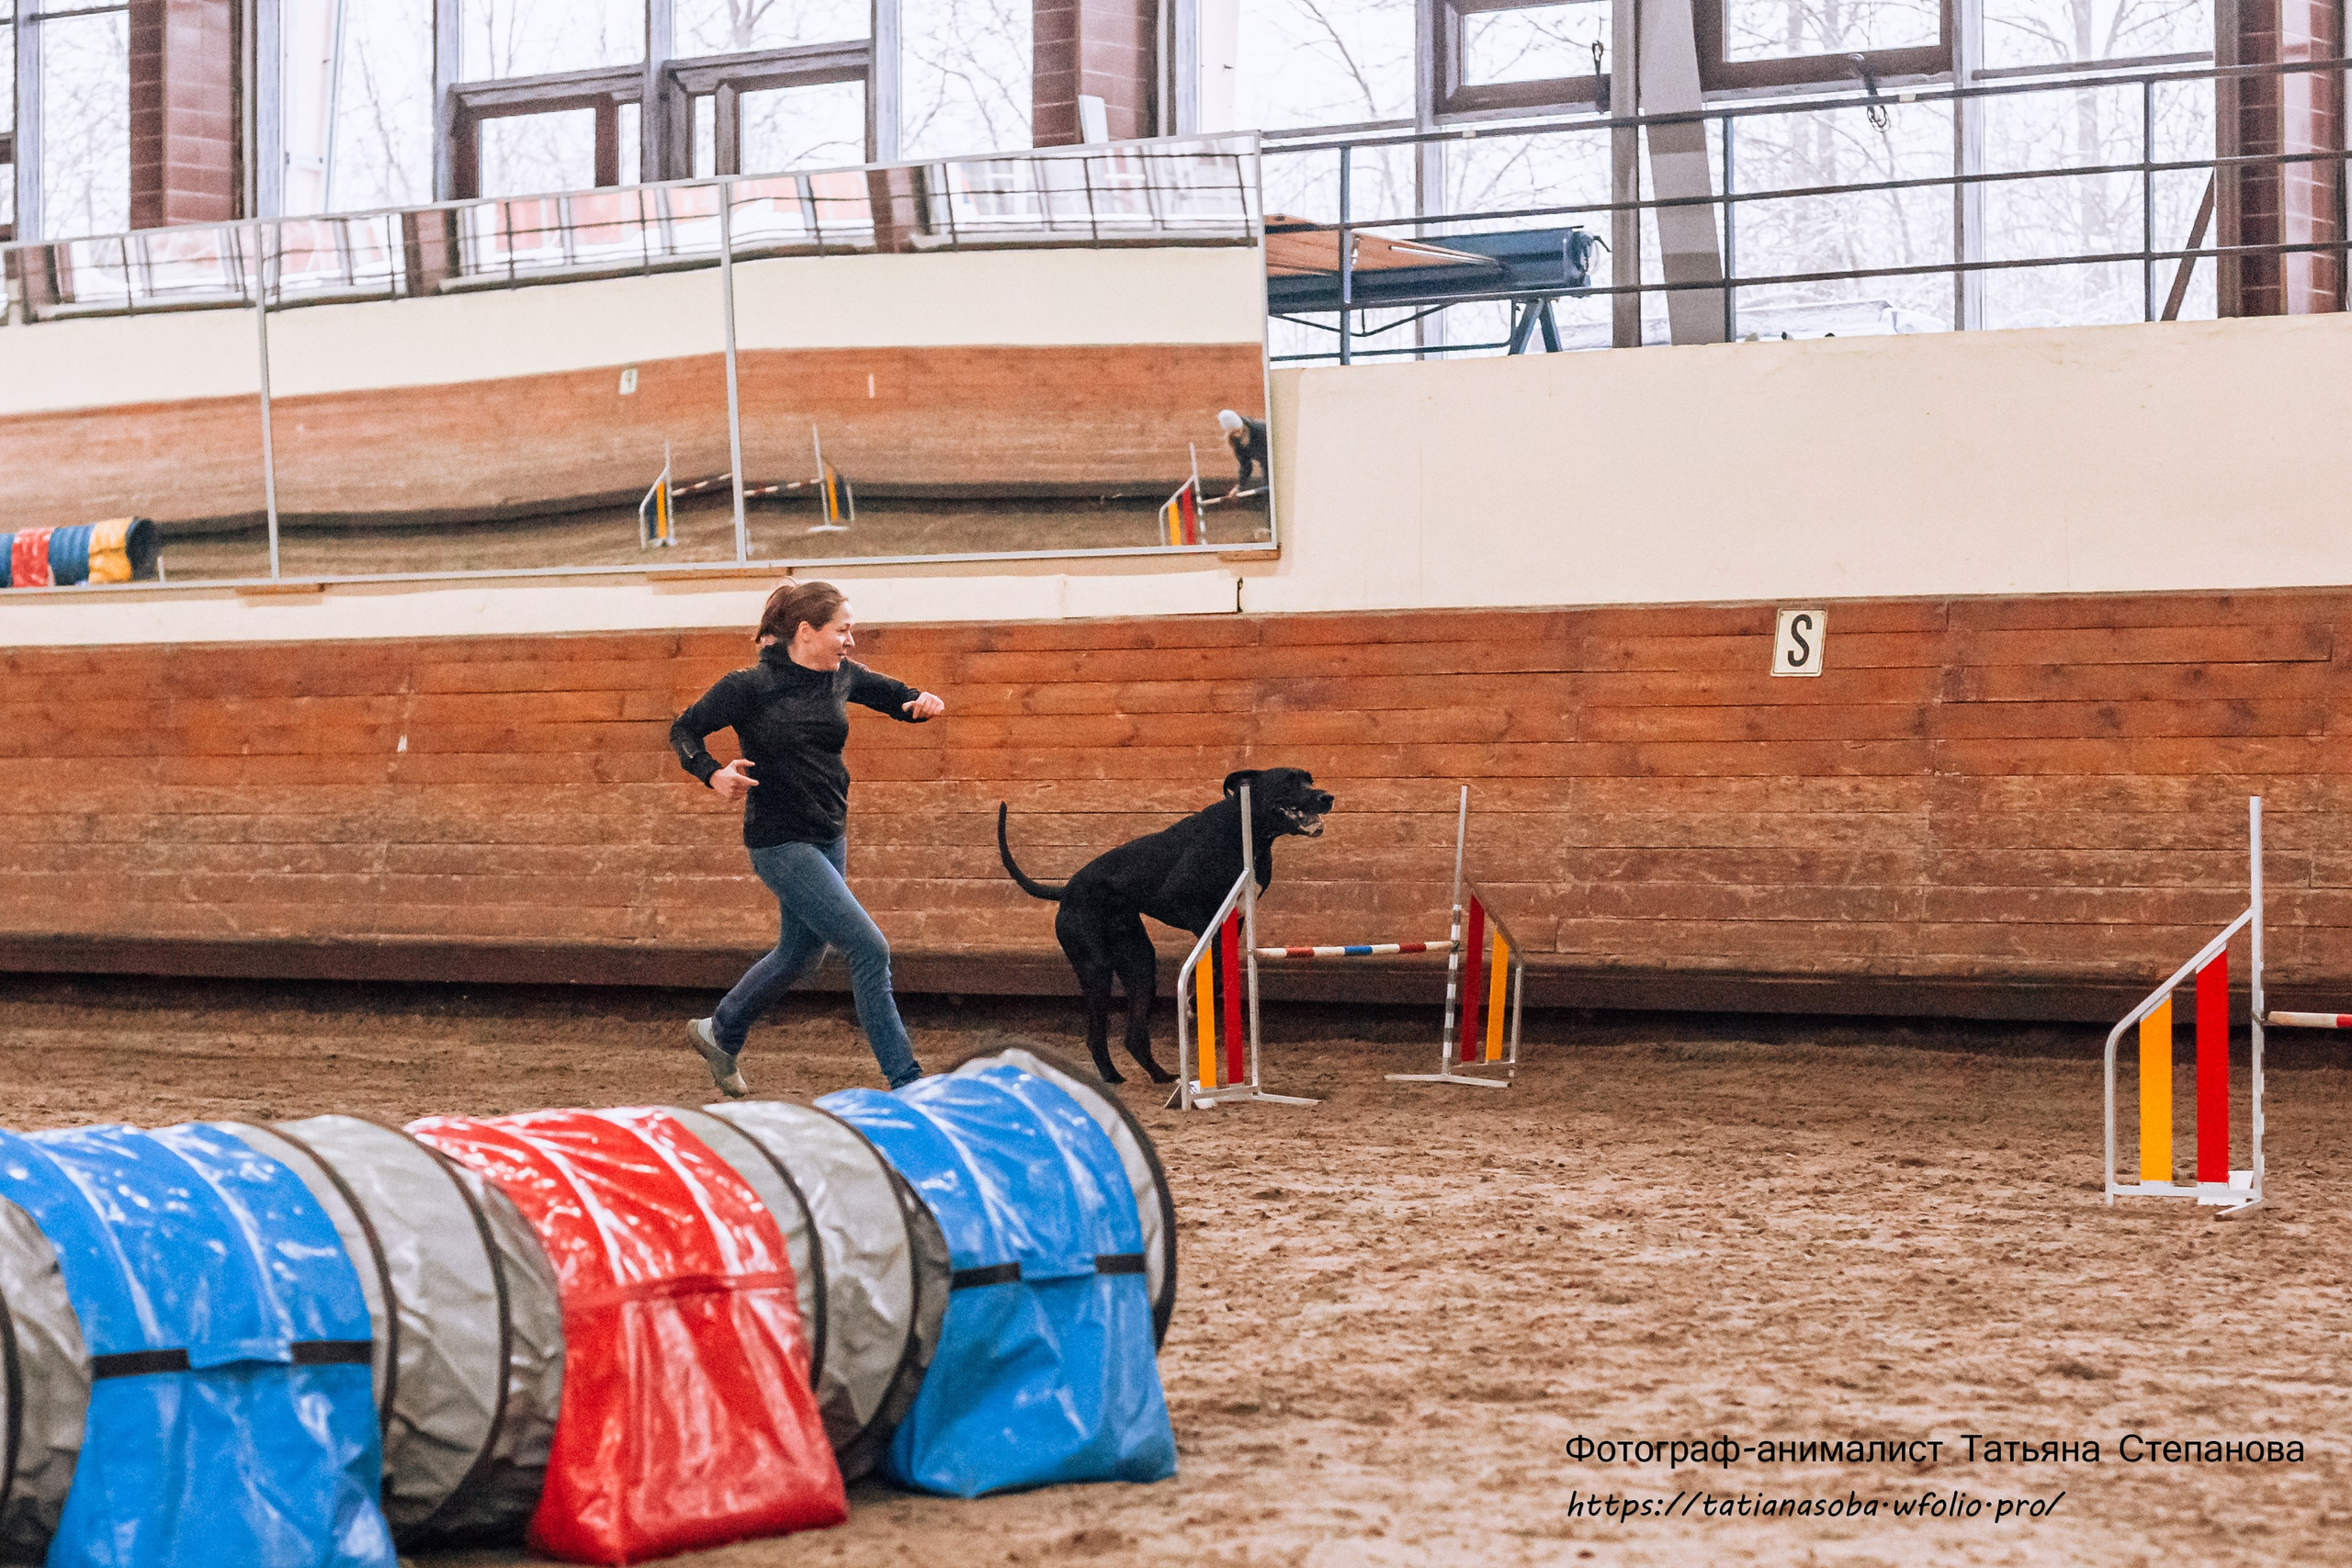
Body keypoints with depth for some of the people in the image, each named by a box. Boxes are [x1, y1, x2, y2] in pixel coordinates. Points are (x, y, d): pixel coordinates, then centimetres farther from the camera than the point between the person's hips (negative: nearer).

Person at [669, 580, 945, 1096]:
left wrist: (922, 702, -6)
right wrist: (713, 773, -25)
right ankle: (906, 1082, -8)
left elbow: (893, 696, 17)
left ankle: (719, 1033, 46)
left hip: (828, 838, 8)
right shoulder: (750, 686, -15)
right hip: (781, 843, -8)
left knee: (800, 955, 23)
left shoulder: (840, 677, 1)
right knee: (869, 948, -14)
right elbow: (683, 731, -7)